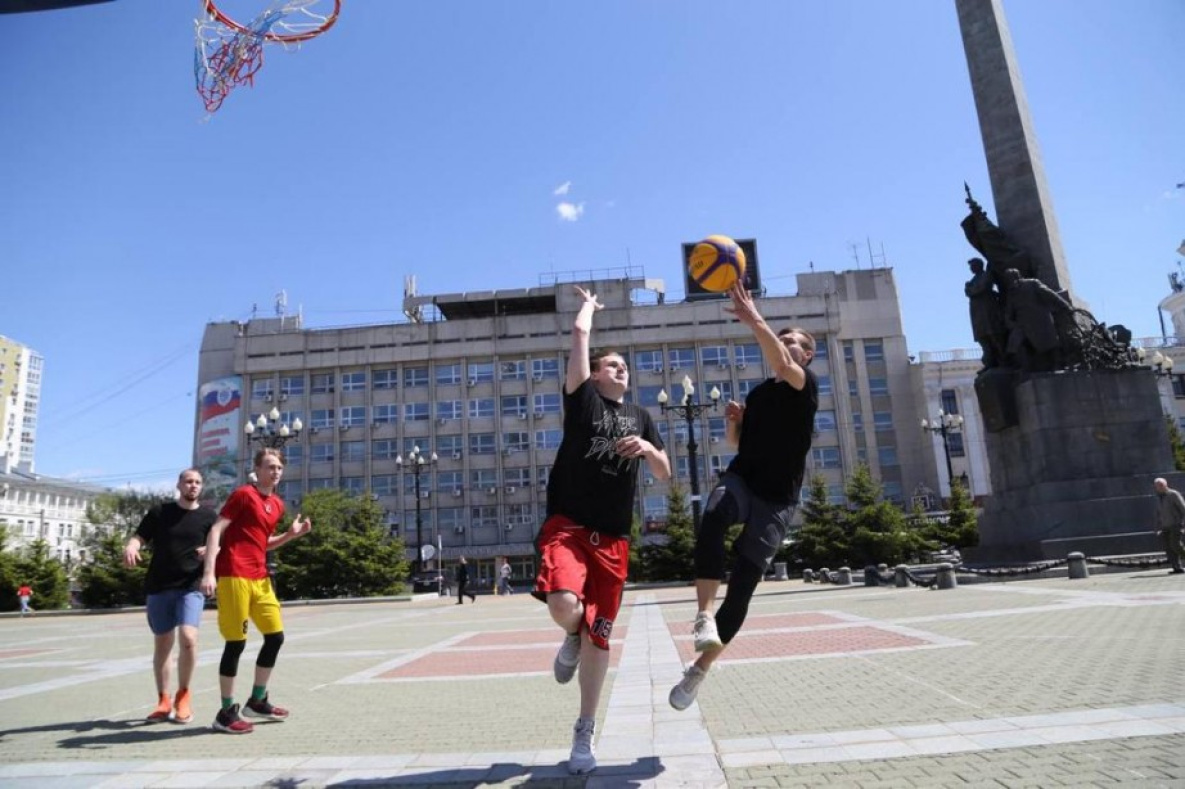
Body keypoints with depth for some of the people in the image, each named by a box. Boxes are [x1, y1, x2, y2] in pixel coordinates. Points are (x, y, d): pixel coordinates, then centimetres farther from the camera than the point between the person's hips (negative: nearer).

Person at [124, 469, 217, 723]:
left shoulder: (208, 516, 5)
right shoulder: (160, 512, 7)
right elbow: (139, 537, 5)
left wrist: (211, 552, -16)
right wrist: (130, 547, -17)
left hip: (191, 587, -2)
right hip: (159, 588, 2)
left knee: (188, 637, -19)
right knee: (162, 644, 9)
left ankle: (183, 696, 1)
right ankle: (163, 700, 24)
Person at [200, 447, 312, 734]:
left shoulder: (277, 504, 15)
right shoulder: (243, 494, -7)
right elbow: (216, 531, -12)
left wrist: (292, 534, 7)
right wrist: (209, 572, -20)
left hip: (260, 578, 8)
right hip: (234, 576, -8)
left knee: (276, 636, 10)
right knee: (236, 643, -3)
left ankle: (257, 701, 24)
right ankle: (226, 712, 10)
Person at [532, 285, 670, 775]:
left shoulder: (639, 416, 20)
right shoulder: (583, 397, 7)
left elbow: (665, 475, 18)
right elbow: (580, 333, 2)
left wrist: (648, 448, -2)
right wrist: (589, 305, 22)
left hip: (612, 538, 4)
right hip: (567, 525, -3)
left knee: (599, 636, 5)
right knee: (563, 606, -28)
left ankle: (584, 734, 22)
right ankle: (572, 638, 11)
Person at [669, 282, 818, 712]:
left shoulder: (806, 385, -1)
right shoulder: (758, 392, 17)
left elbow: (782, 365, -26)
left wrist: (754, 320, -33)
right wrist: (733, 418, 5)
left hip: (776, 500, -3)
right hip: (740, 479, 4)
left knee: (742, 587, -2)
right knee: (712, 519, -35)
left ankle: (698, 671, 12)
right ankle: (705, 617, -32)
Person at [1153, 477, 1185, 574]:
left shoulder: (1173, 494, -5)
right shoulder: (1158, 498, 15)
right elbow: (1158, 515, 21)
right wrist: (1158, 529, 17)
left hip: (1176, 525, -6)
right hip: (1165, 527, 6)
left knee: (1175, 545, -17)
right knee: (1168, 548, -3)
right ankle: (1177, 568, -2)